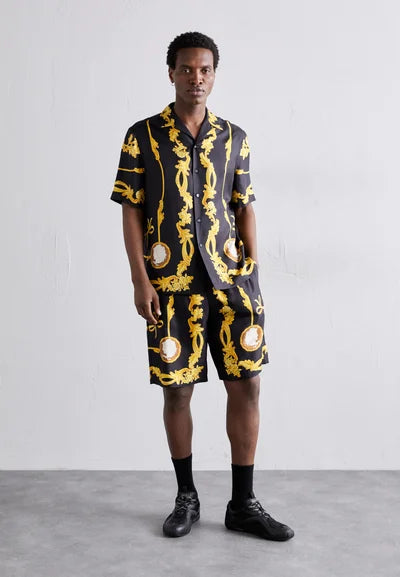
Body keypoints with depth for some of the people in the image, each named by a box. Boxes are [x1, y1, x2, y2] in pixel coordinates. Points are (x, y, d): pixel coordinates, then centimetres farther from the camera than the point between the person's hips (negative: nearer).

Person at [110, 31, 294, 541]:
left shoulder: (234, 138, 10)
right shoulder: (143, 136, 3)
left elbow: (245, 209, 12)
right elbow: (131, 212, 0)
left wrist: (253, 271, 4)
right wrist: (140, 280, -8)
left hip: (230, 279, 2)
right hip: (172, 284, -2)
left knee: (246, 384, 0)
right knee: (177, 390, 5)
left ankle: (243, 504, 14)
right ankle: (186, 497, 24)